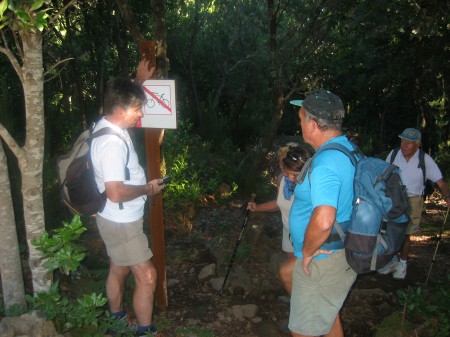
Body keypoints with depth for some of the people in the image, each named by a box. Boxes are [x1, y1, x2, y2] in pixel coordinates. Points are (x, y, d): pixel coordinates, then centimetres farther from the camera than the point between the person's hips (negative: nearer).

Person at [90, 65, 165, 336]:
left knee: (119, 270, 24)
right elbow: (116, 192, -34)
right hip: (121, 222, -10)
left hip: (119, 219, 10)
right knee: (147, 276, 1)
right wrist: (147, 189, -19)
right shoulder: (112, 143, -29)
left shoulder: (109, 127, 2)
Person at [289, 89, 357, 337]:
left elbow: (323, 221, -40)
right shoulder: (349, 149, 4)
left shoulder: (326, 163, -28)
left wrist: (308, 251, -22)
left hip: (322, 260, -9)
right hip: (340, 254, 10)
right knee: (327, 315, 27)